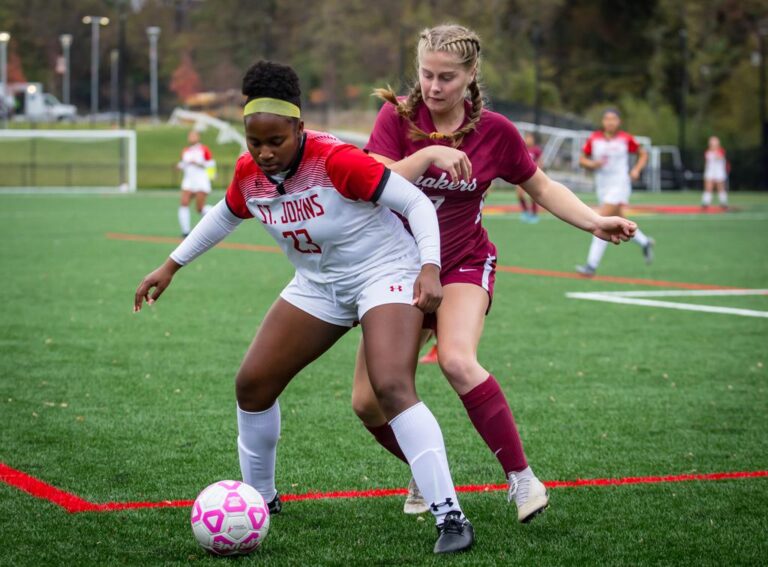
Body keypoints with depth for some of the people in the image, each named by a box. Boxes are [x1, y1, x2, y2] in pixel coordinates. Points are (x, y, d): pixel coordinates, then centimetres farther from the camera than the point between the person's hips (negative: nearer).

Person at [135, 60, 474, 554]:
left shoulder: (336, 161, -29)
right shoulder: (248, 173, -9)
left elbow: (417, 203, -24)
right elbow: (225, 216, 14)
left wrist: (430, 269, -36)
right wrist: (170, 267, 17)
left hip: (385, 273, -7)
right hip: (317, 285, 7)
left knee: (393, 389, -27)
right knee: (252, 384, 4)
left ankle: (451, 517, -25)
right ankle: (259, 496, 26)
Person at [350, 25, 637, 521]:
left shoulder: (494, 131, -7)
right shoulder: (398, 117, -10)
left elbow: (542, 188, 6)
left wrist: (596, 222, -7)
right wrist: (428, 153, -33)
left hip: (464, 265, -2)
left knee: (457, 360, -32)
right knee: (368, 402, -4)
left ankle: (522, 479, -20)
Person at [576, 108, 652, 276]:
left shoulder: (625, 139, -5)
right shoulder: (594, 139, 0)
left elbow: (643, 154, 9)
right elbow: (582, 159, 8)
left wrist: (636, 170, -6)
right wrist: (592, 164, -13)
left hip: (620, 185, -5)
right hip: (602, 185, 5)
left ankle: (592, 265, -16)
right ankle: (645, 242, 43)